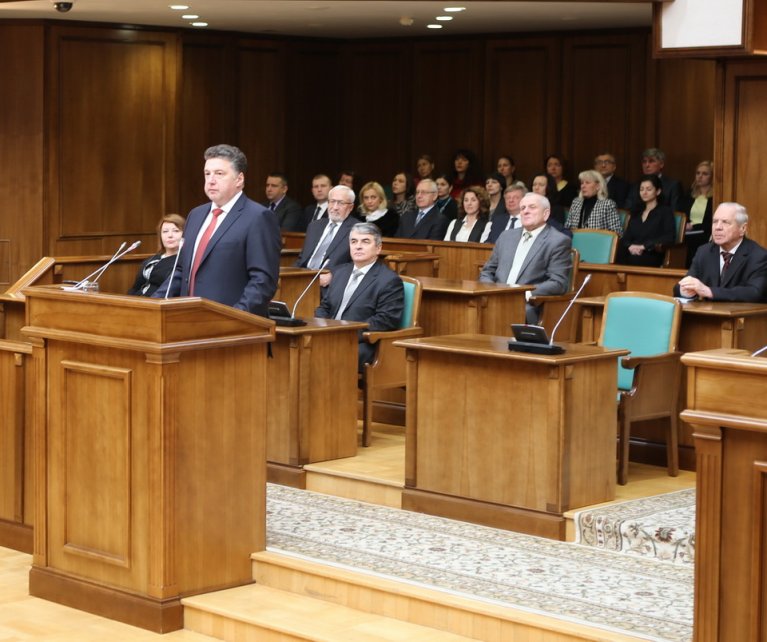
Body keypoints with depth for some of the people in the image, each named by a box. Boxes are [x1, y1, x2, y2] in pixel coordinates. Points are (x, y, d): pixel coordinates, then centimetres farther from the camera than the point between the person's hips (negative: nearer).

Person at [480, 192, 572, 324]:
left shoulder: (558, 242, 2)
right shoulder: (507, 236, 21)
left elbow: (558, 283, -7)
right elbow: (487, 272, 22)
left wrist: (527, 294, -20)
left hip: (529, 305, -5)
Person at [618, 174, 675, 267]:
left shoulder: (665, 212, 11)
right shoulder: (636, 213, 27)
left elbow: (669, 237, -4)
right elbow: (626, 238, 15)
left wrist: (644, 246, -14)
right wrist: (630, 246, -10)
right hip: (631, 255, 4)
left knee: (634, 259, -39)